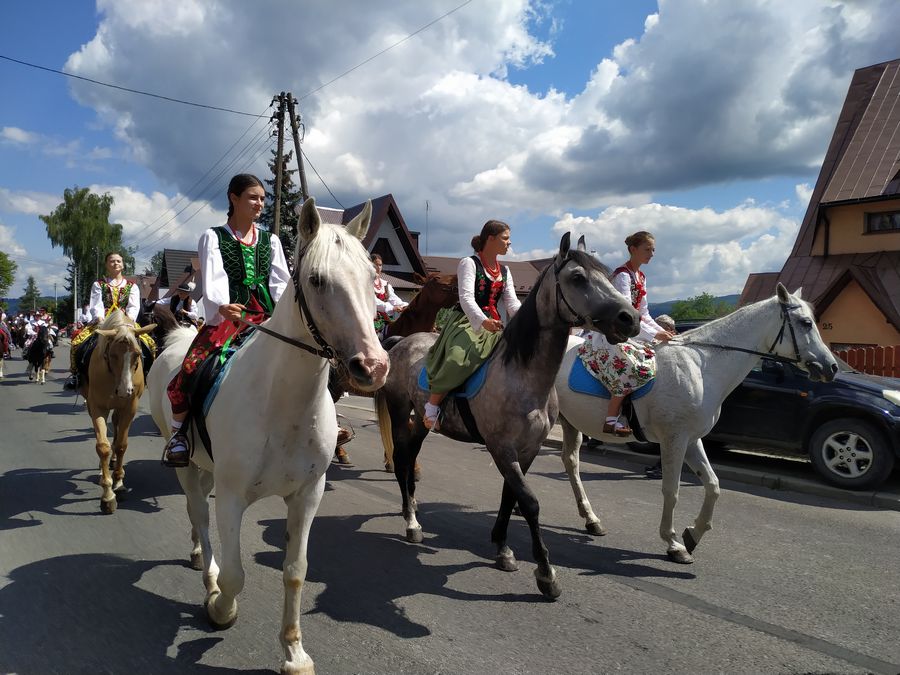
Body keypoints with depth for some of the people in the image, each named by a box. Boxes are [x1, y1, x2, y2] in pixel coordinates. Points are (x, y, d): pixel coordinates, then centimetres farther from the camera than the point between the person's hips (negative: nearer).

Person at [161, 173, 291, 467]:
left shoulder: (270, 240, 19)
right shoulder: (214, 237, 9)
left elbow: (281, 280, 9)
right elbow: (214, 277, -8)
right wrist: (222, 306, -29)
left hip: (266, 317, 3)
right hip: (227, 316, -3)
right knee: (191, 367, -22)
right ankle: (179, 431, 2)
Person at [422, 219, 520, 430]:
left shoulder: (504, 271, 18)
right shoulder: (469, 263, -4)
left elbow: (512, 302, 7)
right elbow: (466, 298, -17)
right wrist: (483, 321, -35)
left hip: (493, 326, 8)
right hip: (467, 322, -8)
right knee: (459, 359, -32)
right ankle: (432, 407, -22)